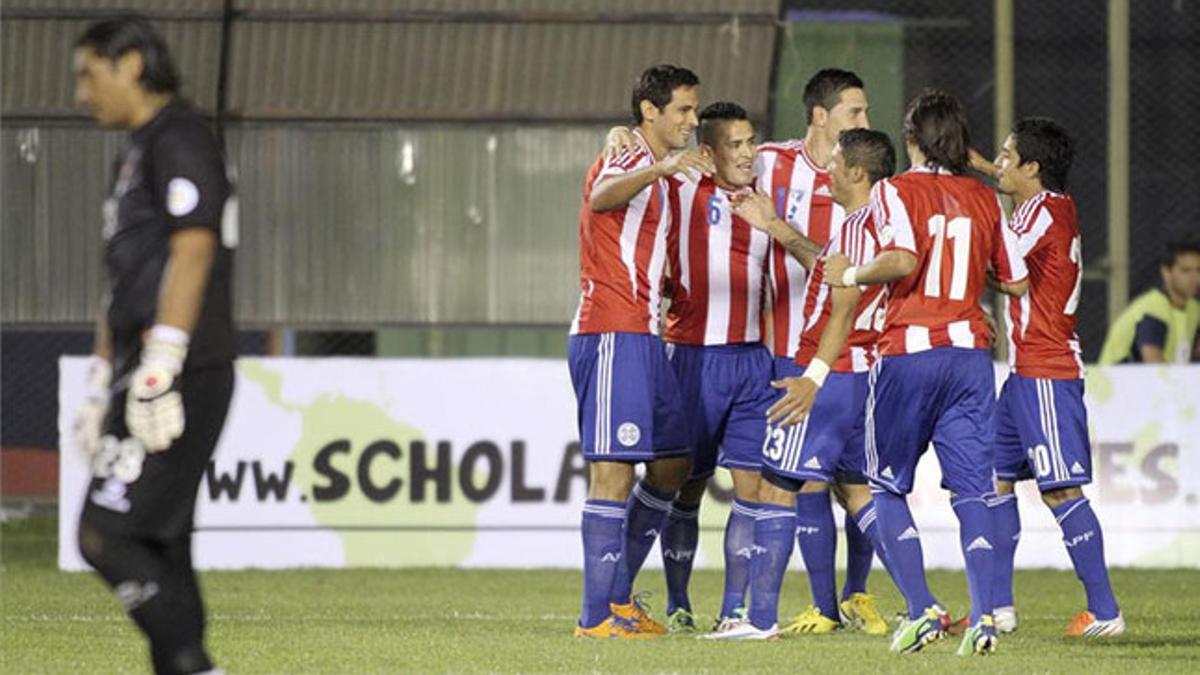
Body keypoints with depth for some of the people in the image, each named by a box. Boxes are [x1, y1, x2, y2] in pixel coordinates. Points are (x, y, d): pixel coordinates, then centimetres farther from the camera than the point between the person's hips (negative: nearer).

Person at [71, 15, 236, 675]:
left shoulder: (179, 139, -8)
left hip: (182, 375, -10)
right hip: (141, 380, 10)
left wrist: (156, 373, -24)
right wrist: (101, 389, 24)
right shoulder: (136, 155, 23)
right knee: (157, 551, 6)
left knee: (105, 535, -15)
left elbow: (192, 251, -19)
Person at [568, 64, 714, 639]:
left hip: (643, 336, 10)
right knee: (613, 472, -11)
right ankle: (597, 616, -10)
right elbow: (602, 198, -36)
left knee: (671, 466, 13)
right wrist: (662, 167, -53)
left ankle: (618, 595, 20)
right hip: (610, 336, -10)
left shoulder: (656, 172, 20)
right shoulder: (622, 163, -9)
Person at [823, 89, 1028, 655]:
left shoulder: (895, 190, -4)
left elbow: (903, 259, -21)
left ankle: (921, 608, -1)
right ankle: (983, 614, -11)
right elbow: (1017, 281, 12)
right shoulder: (984, 198, 10)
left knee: (887, 485, 10)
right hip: (970, 350, 3)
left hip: (908, 352, -3)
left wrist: (851, 275, -5)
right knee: (971, 489, 3)